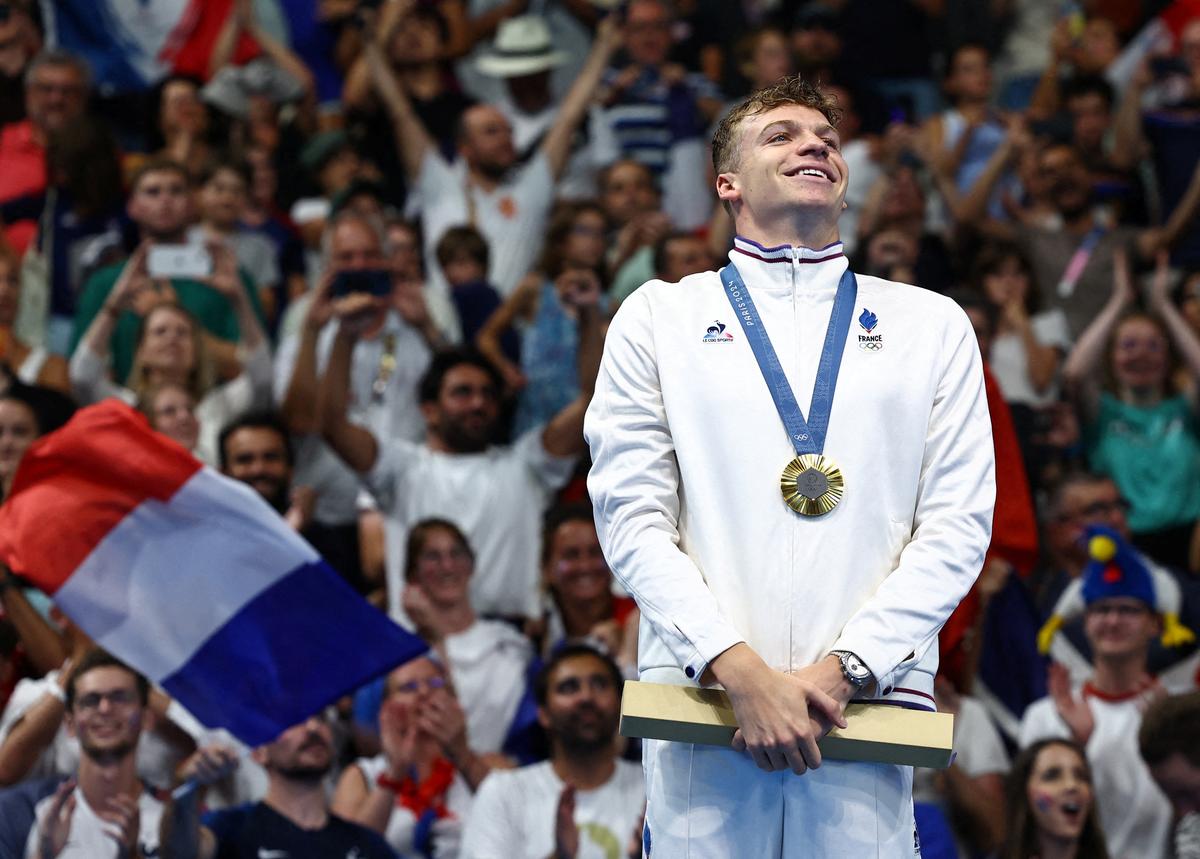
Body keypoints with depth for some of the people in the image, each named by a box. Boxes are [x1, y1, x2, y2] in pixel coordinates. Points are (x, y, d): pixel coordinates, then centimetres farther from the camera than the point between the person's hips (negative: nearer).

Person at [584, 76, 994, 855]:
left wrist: (843, 671, -8)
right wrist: (741, 672, -11)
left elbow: (958, 526, 5)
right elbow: (633, 520, 3)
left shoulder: (932, 324, 14)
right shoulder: (659, 316, 11)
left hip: (867, 702, 1)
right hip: (701, 698, 0)